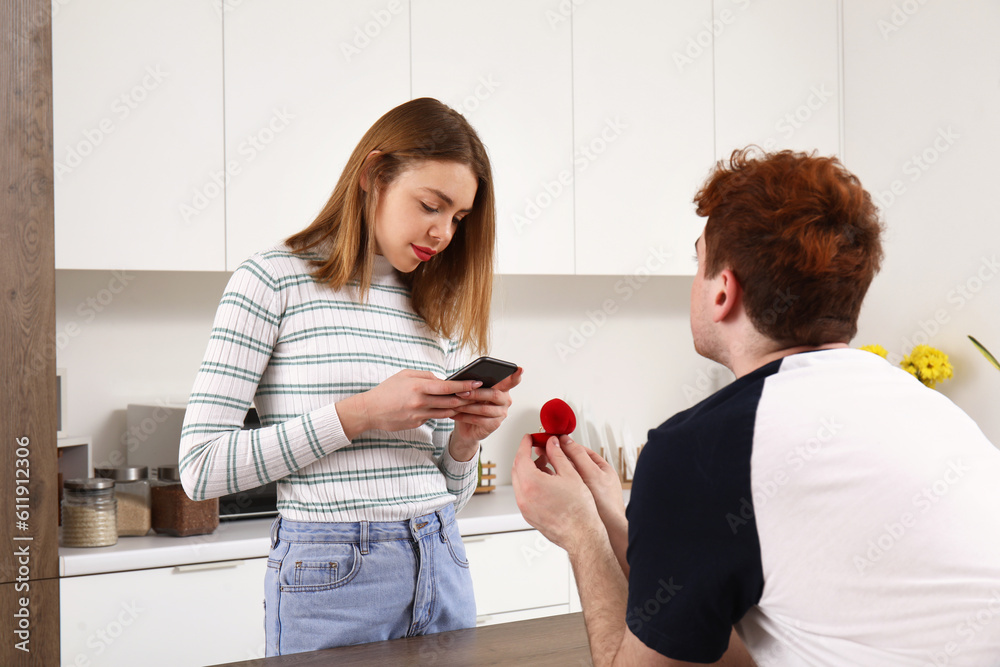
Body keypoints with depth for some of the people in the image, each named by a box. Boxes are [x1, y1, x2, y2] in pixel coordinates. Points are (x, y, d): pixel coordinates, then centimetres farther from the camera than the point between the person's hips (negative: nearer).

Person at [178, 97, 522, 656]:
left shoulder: (437, 308, 10)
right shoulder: (274, 280, -5)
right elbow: (201, 467, -12)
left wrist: (464, 441, -6)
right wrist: (358, 414, -17)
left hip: (441, 568, 6)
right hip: (332, 576, -5)